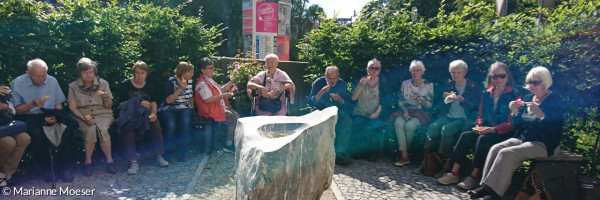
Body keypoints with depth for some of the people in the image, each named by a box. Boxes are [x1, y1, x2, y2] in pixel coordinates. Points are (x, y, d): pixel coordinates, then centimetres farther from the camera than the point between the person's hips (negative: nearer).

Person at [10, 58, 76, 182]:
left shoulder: (52, 81, 5)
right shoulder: (17, 83, -2)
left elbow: (58, 104, 10)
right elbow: (16, 111, -1)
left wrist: (55, 116, -10)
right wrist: (32, 104, -19)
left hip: (49, 116, 2)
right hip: (28, 117, -2)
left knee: (69, 128, -27)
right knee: (36, 135, -35)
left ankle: (64, 167, -13)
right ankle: (45, 168, -9)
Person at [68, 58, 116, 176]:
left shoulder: (103, 84, 7)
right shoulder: (73, 87, 6)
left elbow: (109, 106, 8)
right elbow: (73, 107, 1)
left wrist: (106, 98, -14)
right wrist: (83, 118, -16)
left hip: (103, 115, 0)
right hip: (83, 117, 0)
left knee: (102, 129, -33)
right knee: (91, 130, -33)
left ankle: (109, 159, -23)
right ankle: (88, 161, -18)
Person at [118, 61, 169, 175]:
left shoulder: (149, 86, 12)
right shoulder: (125, 85, 2)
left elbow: (153, 103, 7)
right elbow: (122, 104, -3)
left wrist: (153, 114, -13)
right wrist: (140, 103, -12)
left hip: (145, 114, 2)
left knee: (156, 123, -28)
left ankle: (159, 156, -17)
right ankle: (133, 161, -31)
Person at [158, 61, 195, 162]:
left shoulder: (190, 81, 9)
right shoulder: (170, 81, -7)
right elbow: (168, 100, -16)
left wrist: (191, 109, 13)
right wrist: (180, 89, -21)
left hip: (184, 109, 3)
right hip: (168, 109, -3)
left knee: (185, 122, -31)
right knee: (171, 125, -34)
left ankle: (182, 152, -20)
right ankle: (169, 152, -12)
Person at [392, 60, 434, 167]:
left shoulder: (429, 85, 4)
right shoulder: (405, 83, 11)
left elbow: (429, 104, 1)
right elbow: (400, 101, 10)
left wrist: (418, 99, -17)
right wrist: (405, 110, -8)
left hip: (421, 113, -2)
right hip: (406, 111, 2)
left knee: (409, 125, -33)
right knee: (398, 123, -32)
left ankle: (404, 151, -9)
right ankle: (404, 156, -30)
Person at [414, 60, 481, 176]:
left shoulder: (473, 87, 3)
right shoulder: (449, 86, 16)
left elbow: (475, 107, -7)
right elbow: (442, 107, 18)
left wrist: (461, 99, -19)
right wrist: (445, 98, -3)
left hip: (464, 119, -4)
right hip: (448, 117, 4)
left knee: (446, 129, -34)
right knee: (433, 127, -26)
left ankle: (446, 163, -26)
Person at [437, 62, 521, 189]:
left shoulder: (514, 94, -3)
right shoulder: (487, 94, 15)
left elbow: (512, 122, -10)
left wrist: (493, 129, -21)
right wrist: (478, 126, -3)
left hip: (504, 133, -5)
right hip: (486, 130, 5)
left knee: (483, 139, -33)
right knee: (466, 135, -21)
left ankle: (474, 177, -24)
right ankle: (454, 174, -22)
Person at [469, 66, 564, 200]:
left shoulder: (555, 100, -6)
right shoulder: (528, 98, 12)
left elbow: (555, 128, -19)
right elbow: (518, 126, 12)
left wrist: (541, 115, -32)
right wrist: (515, 113, -6)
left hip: (544, 144, -7)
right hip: (523, 139, 7)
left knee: (506, 153, -27)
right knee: (495, 149, -16)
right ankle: (485, 186, -19)